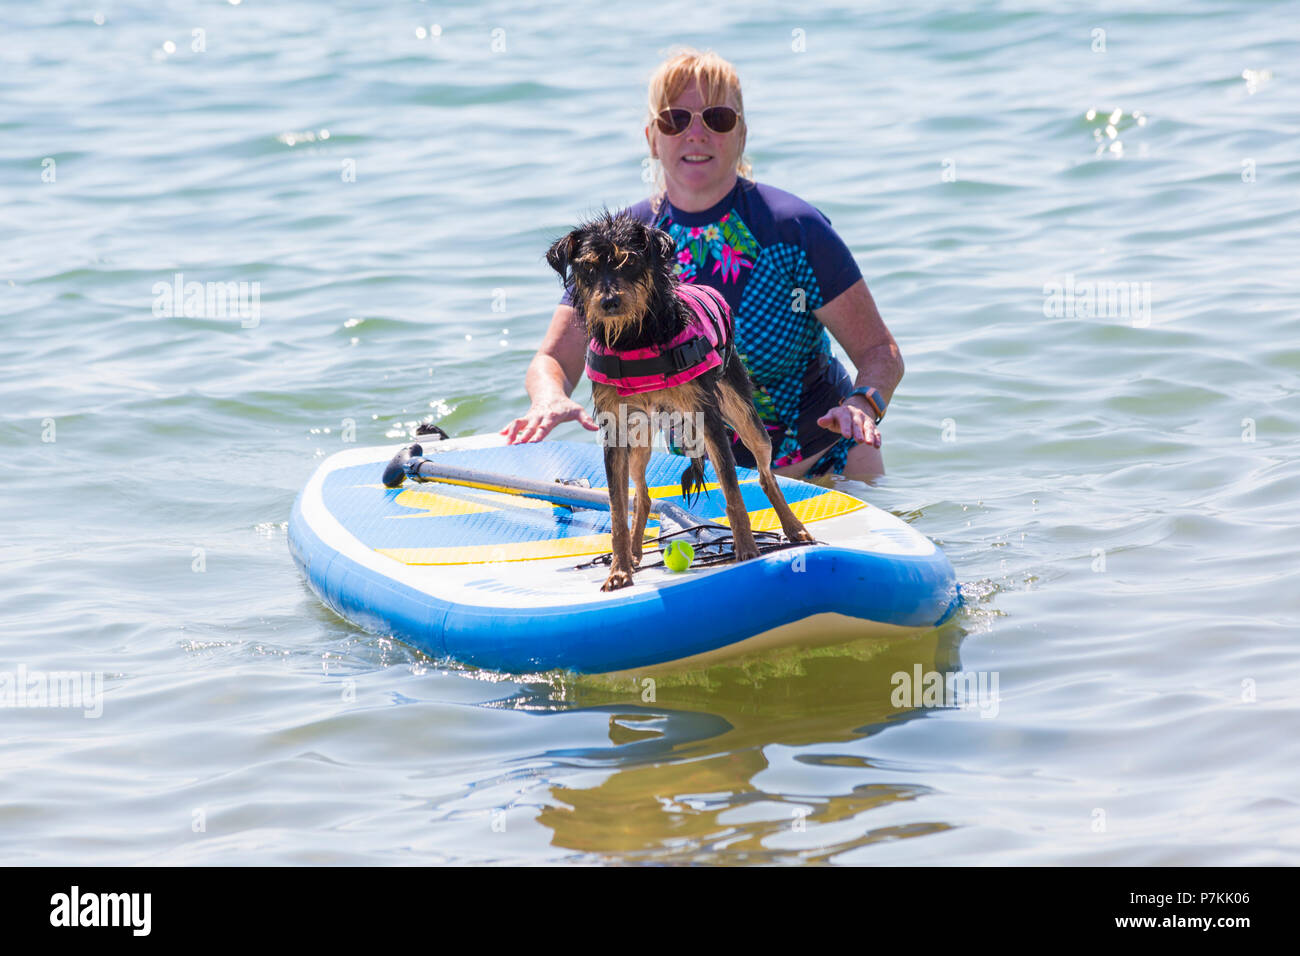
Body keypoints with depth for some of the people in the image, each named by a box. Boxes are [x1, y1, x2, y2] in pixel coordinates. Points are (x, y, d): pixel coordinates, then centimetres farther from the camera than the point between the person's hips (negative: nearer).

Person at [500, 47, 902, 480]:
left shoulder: (794, 229, -12)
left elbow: (880, 352, -10)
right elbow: (553, 359, -6)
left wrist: (861, 404, -32)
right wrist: (550, 400, -30)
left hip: (825, 463, -3)